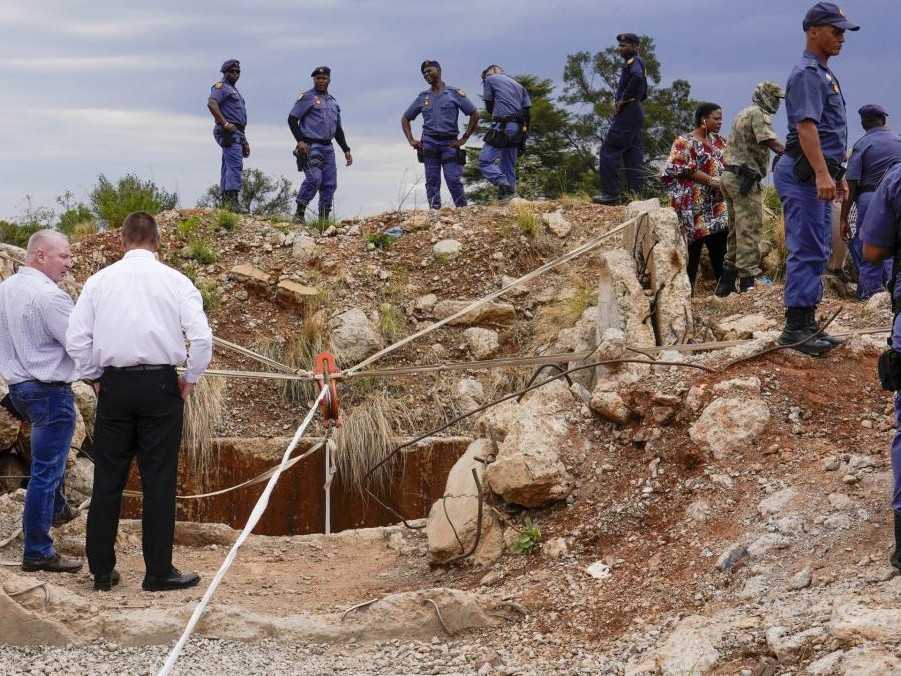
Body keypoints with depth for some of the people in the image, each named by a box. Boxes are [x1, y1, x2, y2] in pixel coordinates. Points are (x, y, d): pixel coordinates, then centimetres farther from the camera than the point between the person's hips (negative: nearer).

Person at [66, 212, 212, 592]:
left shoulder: (99, 281, 3)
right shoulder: (175, 281, -2)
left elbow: (76, 339, 0)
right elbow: (201, 337, -10)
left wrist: (96, 377, 13)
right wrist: (190, 379, 3)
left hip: (114, 387, 2)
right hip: (161, 386, -2)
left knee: (107, 480, 8)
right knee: (159, 482, 3)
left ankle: (102, 570, 13)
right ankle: (159, 572, 5)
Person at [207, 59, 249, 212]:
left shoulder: (234, 91, 27)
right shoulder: (221, 87, -3)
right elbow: (211, 103, -23)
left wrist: (244, 141, 27)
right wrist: (225, 123, -25)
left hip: (237, 132, 10)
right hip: (229, 132, -10)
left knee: (228, 167, 8)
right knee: (235, 165, -19)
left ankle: (226, 201, 8)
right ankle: (232, 200, -27)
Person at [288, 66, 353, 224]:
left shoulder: (333, 102, 21)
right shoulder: (307, 97, 0)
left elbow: (338, 129, 27)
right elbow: (292, 119, -5)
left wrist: (346, 150, 19)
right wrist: (300, 141, -15)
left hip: (327, 148, 7)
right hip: (310, 146, -7)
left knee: (330, 184, 2)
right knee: (314, 178, -21)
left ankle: (324, 218, 8)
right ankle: (299, 214, -13)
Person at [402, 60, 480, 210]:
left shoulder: (454, 93, 5)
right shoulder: (423, 97, 15)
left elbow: (474, 115, 3)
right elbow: (405, 119, 23)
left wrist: (464, 139, -2)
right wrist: (411, 140, 9)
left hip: (449, 143, -3)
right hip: (429, 144, 3)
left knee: (454, 180, -10)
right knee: (432, 181, -1)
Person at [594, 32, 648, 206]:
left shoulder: (634, 61, -9)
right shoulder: (637, 63, 21)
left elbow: (637, 77, -31)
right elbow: (643, 93, 28)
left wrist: (623, 100, -23)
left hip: (627, 113, -11)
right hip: (636, 113, 11)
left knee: (608, 151, -10)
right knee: (632, 154, 9)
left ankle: (611, 193, -14)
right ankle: (635, 193, 8)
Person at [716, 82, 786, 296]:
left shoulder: (742, 115, 23)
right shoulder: (758, 114, -8)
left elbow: (728, 151, 24)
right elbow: (769, 140, -23)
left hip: (730, 176, 10)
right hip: (745, 180, -10)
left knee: (737, 230, 14)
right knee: (749, 230, -10)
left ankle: (726, 282, 16)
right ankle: (747, 282, -12)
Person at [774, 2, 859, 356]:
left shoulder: (825, 74, 21)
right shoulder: (807, 74, -12)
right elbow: (806, 126, -23)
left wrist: (836, 175, 27)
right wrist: (821, 173, -32)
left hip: (819, 173, 11)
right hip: (803, 174, -11)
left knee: (818, 251, 11)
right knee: (807, 250, -11)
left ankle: (807, 324, 15)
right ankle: (795, 327, -10)